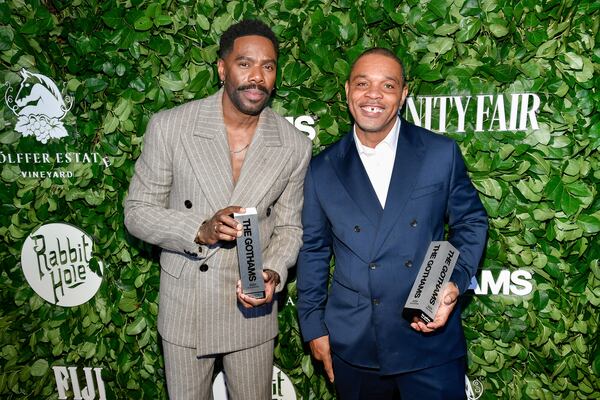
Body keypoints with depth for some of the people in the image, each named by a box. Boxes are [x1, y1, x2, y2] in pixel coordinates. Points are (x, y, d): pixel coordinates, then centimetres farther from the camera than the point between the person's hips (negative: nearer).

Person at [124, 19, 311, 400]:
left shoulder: (295, 145, -8)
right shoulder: (169, 126, -13)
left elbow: (288, 228, 2)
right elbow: (137, 211, -7)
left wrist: (273, 274, -18)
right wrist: (200, 229, -25)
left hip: (253, 307, 1)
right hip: (185, 307, -1)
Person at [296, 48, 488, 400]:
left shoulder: (441, 153, -3)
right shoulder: (323, 169, 0)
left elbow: (470, 222, 6)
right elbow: (314, 250, 6)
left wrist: (456, 282, -11)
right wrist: (314, 327, 7)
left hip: (431, 340, -1)